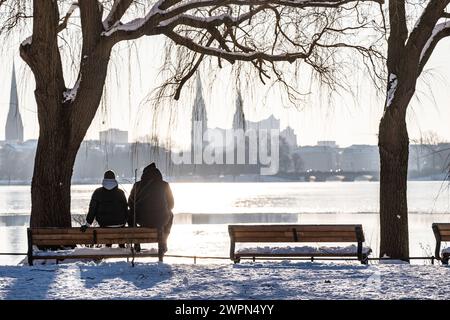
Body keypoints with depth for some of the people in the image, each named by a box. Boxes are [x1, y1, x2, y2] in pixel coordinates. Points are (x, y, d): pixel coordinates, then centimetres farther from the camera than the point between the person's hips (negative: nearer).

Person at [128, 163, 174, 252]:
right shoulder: (164, 185, 1)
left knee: (130, 213, 34)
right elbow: (171, 204, 11)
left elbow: (130, 204, 12)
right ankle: (163, 243, 38)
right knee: (170, 215, 36)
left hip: (142, 220, 0)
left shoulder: (137, 185, 2)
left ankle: (137, 244, 32)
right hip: (161, 221, 0)